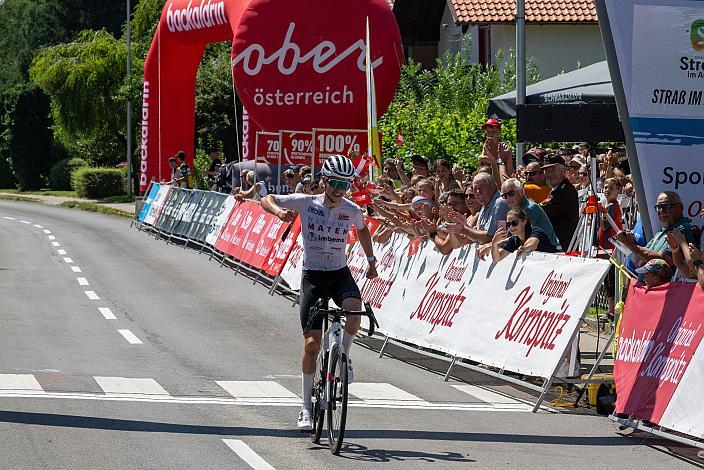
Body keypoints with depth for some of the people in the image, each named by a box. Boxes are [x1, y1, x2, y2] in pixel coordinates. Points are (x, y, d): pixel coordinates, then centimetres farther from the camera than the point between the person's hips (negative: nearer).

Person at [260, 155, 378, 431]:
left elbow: (362, 230, 21)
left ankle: (343, 355, -4)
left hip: (340, 273, 2)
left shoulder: (352, 210, -3)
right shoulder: (306, 203, -10)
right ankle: (306, 407, 3)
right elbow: (266, 200, -7)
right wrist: (278, 211, -28)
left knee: (354, 308, -33)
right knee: (312, 343, -7)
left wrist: (371, 260, 21)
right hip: (313, 276, -2)